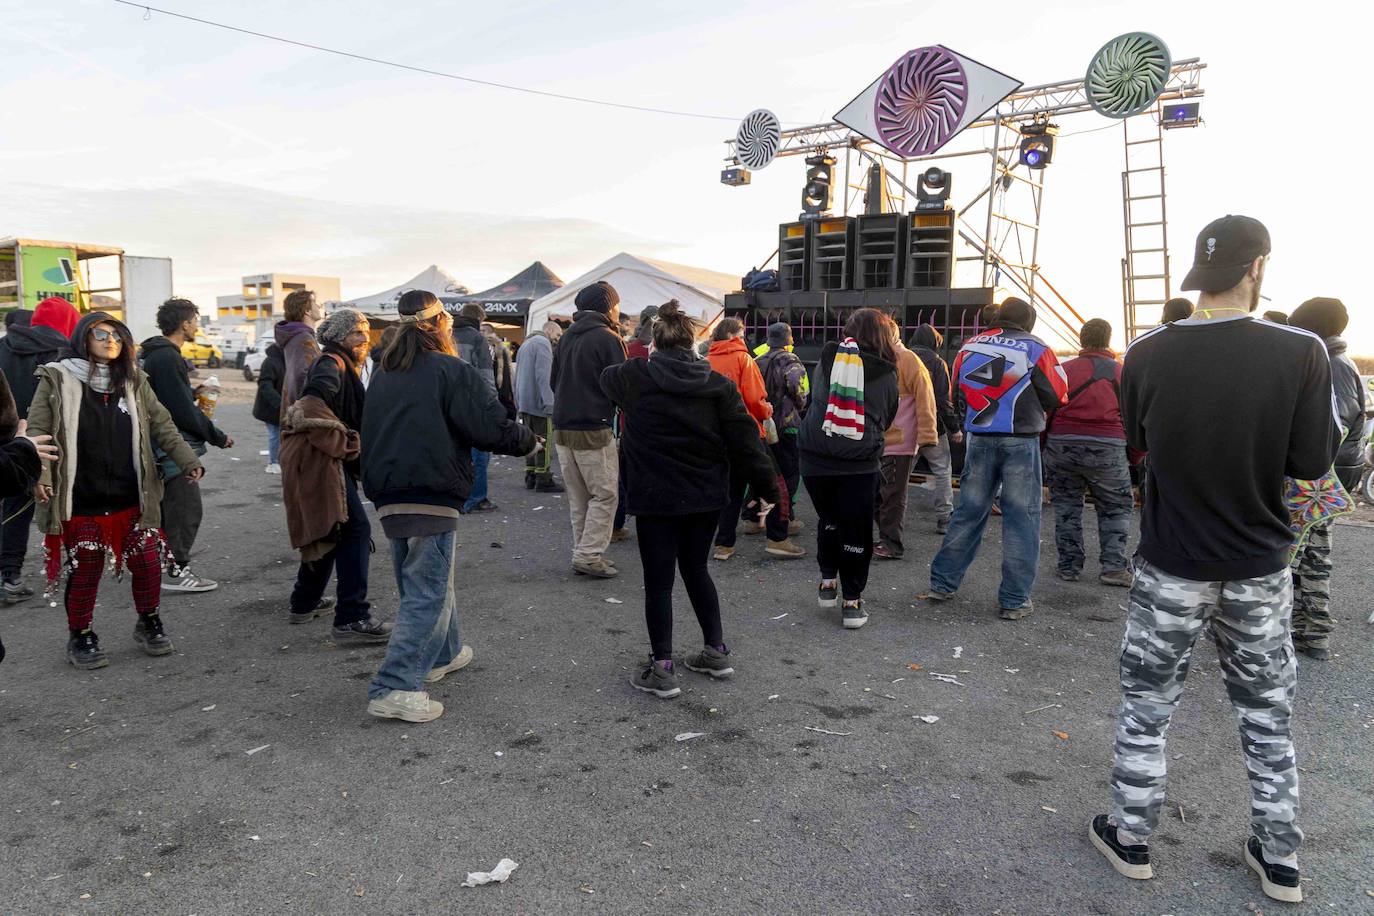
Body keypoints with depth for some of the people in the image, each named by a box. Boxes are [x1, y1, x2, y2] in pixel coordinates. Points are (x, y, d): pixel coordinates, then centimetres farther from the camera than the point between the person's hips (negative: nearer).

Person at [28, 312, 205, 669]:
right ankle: (81, 636, 27)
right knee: (85, 572, 7)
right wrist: (39, 474, -19)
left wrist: (188, 461, -2)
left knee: (148, 564, 7)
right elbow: (37, 432, -6)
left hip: (131, 499, 3)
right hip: (81, 503, -3)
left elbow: (163, 426, 8)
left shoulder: (133, 381, 7)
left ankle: (149, 624, 30)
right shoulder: (57, 380, -2)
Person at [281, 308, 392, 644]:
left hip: (326, 460, 11)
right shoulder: (332, 365, -13)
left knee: (329, 530, 22)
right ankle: (351, 619, -18)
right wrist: (344, 443, -22)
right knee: (354, 528, -16)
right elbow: (313, 403, -29)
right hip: (318, 460, -11)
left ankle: (304, 603, 36)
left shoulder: (342, 365, 20)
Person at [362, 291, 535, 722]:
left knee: (422, 581, 22)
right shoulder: (453, 372, -10)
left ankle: (443, 653, 38)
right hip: (432, 499, -8)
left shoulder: (383, 373, 13)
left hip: (388, 497, 8)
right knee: (427, 593, -3)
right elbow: (494, 428, -13)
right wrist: (528, 440, 5)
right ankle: (393, 688, -7)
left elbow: (371, 433, 20)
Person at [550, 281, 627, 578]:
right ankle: (590, 556, -4)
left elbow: (553, 381, 18)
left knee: (578, 498, 13)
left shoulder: (567, 337, 13)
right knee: (604, 494, 0)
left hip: (562, 429, 8)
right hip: (594, 431, -7)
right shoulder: (608, 339, -10)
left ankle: (583, 553, 18)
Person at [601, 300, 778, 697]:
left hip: (656, 498, -4)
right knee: (696, 570, 20)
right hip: (706, 497, 4)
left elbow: (606, 377, 19)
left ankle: (662, 669, 7)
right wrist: (767, 487, 3)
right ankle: (717, 652, 28)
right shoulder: (717, 384, -2)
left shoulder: (634, 376, -6)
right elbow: (745, 440, -3)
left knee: (658, 582, 4)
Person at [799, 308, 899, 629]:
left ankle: (828, 581, 27)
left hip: (815, 457, 2)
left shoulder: (826, 361, 5)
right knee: (856, 530, 7)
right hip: (860, 462, -2)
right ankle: (852, 602, 10)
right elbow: (887, 419, 14)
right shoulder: (886, 374, 2)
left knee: (828, 519, 22)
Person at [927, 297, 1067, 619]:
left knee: (969, 511, 13)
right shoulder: (1035, 348, -4)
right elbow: (1056, 396, -3)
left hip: (979, 439, 4)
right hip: (1021, 441, -4)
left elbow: (957, 388, 13)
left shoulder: (971, 345, 6)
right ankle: (1014, 600, 5)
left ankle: (942, 583, 17)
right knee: (1021, 517, 3)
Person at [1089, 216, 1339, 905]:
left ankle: (1130, 840, 27)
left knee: (1145, 709, 14)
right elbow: (1312, 462, -7)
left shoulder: (1147, 353, -10)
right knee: (1267, 718, 19)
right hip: (1260, 570, 1)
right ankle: (1279, 859, 32)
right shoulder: (1301, 352, -14)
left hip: (1172, 569, -1)